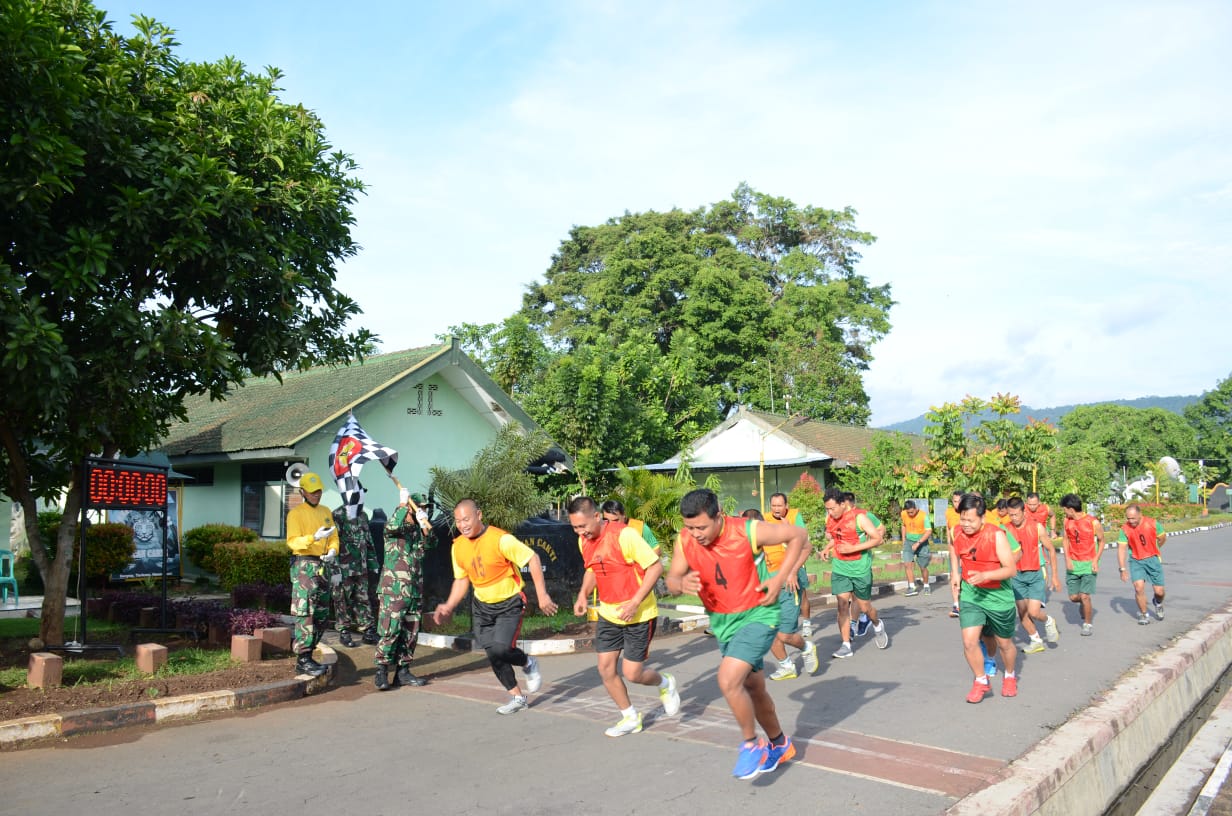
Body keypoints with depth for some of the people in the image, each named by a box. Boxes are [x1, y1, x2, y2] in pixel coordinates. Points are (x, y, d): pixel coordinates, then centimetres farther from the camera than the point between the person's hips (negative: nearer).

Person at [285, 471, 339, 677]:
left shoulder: (326, 512, 17)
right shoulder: (296, 513, -3)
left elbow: (334, 537, 18)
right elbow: (292, 541, -12)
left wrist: (332, 551, -3)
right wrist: (314, 538, -27)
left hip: (322, 566, 7)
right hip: (303, 564, -7)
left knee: (322, 616, 9)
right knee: (306, 613, -13)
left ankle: (305, 657, 17)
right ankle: (304, 659, -11)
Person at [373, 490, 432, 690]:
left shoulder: (417, 530, 15)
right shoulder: (394, 528, -4)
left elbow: (429, 545, 2)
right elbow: (392, 526, -27)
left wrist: (425, 526, -12)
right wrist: (403, 504, -20)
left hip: (415, 590, 7)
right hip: (394, 589, -7)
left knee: (410, 632, 9)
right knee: (390, 630, -10)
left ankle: (403, 671, 17)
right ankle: (381, 672, -3)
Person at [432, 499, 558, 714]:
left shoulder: (501, 539, -23)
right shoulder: (458, 546, -3)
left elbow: (532, 558, -19)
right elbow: (461, 580, 9)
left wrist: (542, 595, -22)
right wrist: (449, 607, -3)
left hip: (509, 604, -6)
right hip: (482, 606, 6)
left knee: (500, 649, -21)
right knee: (493, 655, 5)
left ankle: (528, 664, 12)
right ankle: (517, 697, 26)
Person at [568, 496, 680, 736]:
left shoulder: (624, 535, -23)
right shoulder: (584, 541, 0)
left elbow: (656, 566, -21)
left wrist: (635, 602, -26)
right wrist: (583, 595, 2)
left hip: (639, 615, -7)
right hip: (608, 614, 7)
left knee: (632, 674, -3)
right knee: (605, 668, 4)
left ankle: (665, 684, 29)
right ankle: (631, 718, 24)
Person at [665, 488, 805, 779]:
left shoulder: (748, 531, -23)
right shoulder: (685, 540, -12)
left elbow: (798, 535, -10)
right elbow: (671, 581, -6)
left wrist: (781, 577, -17)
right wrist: (682, 584, -30)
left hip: (757, 615, -6)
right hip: (722, 622, 6)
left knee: (728, 680, -23)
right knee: (753, 689, 20)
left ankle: (751, 744, 3)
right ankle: (779, 744, 44)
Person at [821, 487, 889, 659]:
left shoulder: (859, 516, -16)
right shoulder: (832, 518, 2)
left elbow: (877, 538, -16)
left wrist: (853, 548, -22)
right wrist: (828, 548, 4)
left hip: (860, 569, -4)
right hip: (840, 568, 4)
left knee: (864, 606, 9)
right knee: (843, 605, -5)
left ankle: (877, 625, 41)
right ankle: (846, 645, 1)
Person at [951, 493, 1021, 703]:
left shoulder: (996, 535, -21)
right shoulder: (958, 533, -7)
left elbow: (1011, 569, -21)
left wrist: (985, 575, -34)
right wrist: (957, 573, 5)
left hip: (998, 595, -2)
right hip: (970, 594, 3)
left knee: (1004, 643, 15)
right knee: (969, 641, -11)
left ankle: (1010, 676, 45)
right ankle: (981, 682, 12)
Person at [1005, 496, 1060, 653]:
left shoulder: (1037, 527, -10)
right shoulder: (1007, 530, -4)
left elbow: (1051, 550, 0)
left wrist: (1054, 576, 0)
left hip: (1036, 574, -3)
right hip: (1017, 575, 3)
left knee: (1033, 612, -12)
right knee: (1022, 613, 5)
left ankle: (1048, 621, 22)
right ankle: (1036, 641, 26)